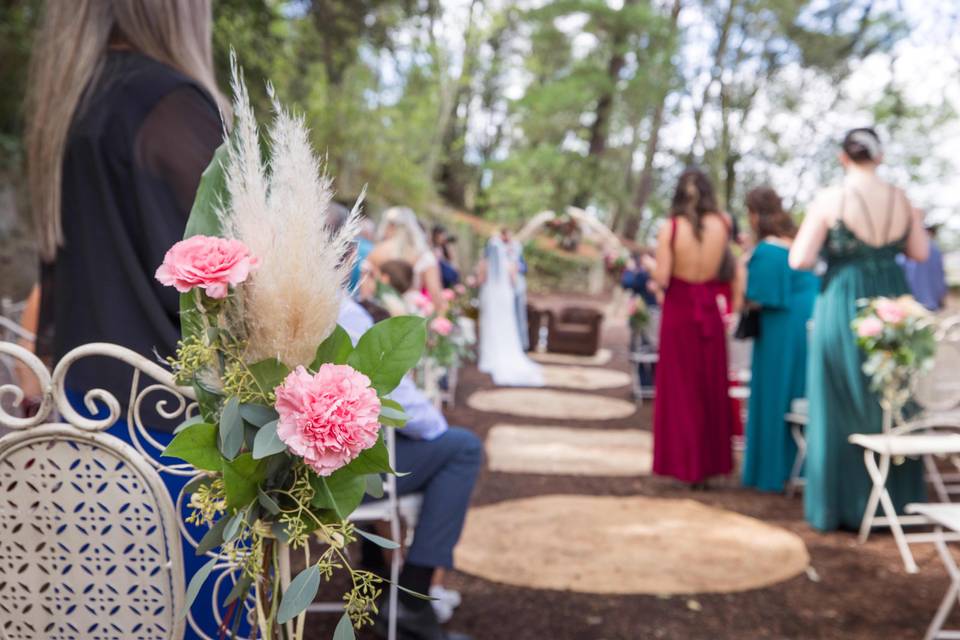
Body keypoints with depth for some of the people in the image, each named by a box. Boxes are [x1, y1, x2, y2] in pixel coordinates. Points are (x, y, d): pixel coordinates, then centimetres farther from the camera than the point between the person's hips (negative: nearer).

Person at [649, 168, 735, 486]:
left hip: (678, 312, -2)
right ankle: (709, 464, 19)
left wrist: (652, 265, 8)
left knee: (680, 388, 9)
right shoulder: (722, 224, -4)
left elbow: (662, 278, -14)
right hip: (709, 312, 2)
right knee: (710, 387, 13)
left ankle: (683, 463, 14)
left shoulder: (670, 228, -10)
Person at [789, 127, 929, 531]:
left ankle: (841, 506, 15)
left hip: (843, 309, -3)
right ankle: (895, 502, 27)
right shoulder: (900, 199, 1)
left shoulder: (828, 200, -10)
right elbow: (920, 253, 9)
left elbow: (799, 260, -11)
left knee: (841, 410, 8)